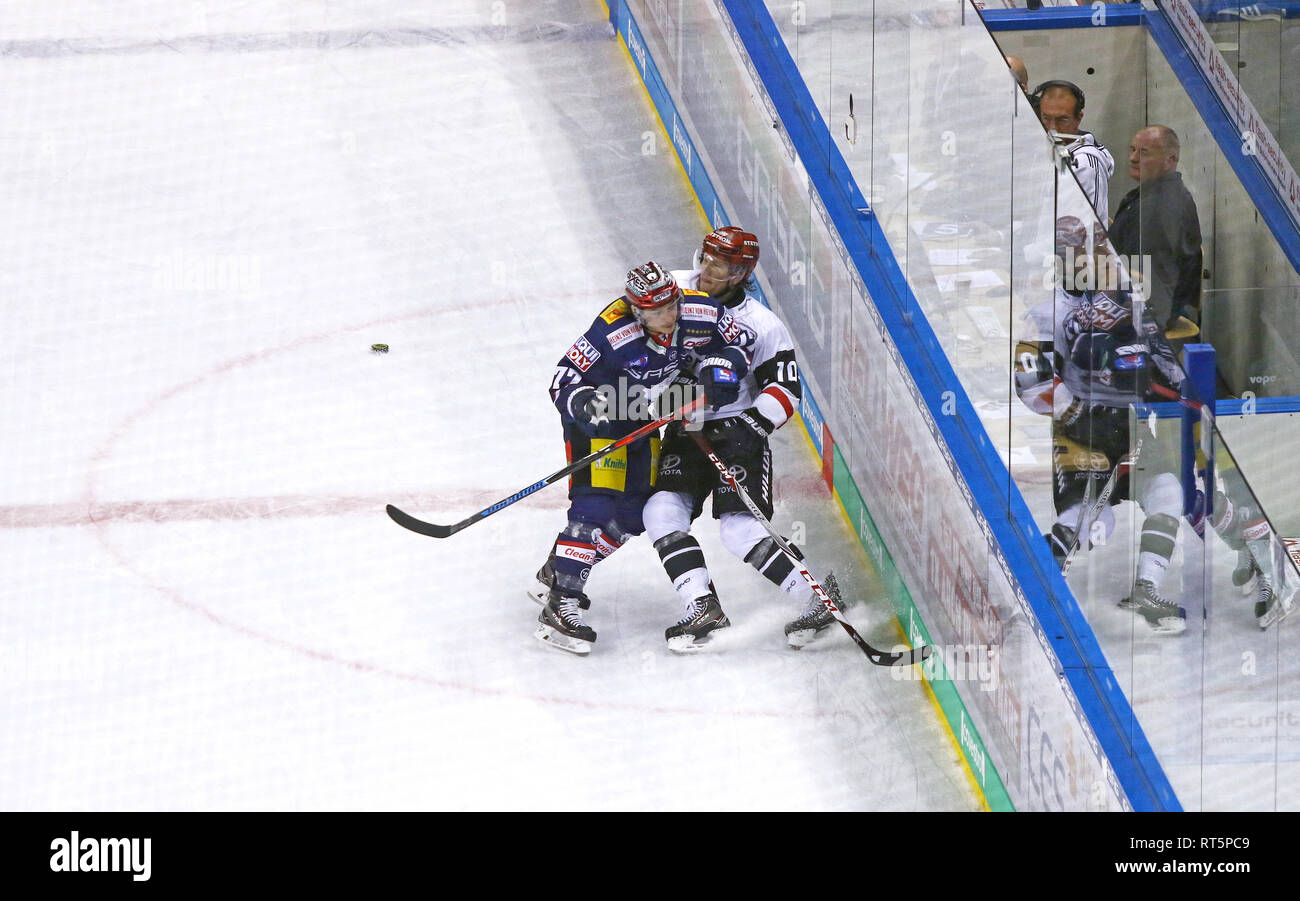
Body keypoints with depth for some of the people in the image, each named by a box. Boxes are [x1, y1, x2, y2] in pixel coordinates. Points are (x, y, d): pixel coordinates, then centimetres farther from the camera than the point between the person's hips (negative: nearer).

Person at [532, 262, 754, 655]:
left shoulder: (700, 315, -20)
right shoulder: (611, 333, -34)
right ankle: (559, 605, -19)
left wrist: (719, 367, -19)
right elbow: (564, 383, -27)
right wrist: (590, 408, -45)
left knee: (634, 515, 12)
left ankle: (558, 571, 30)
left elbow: (736, 342, 0)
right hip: (598, 417, -7)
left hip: (640, 419, 7)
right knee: (596, 507, -20)